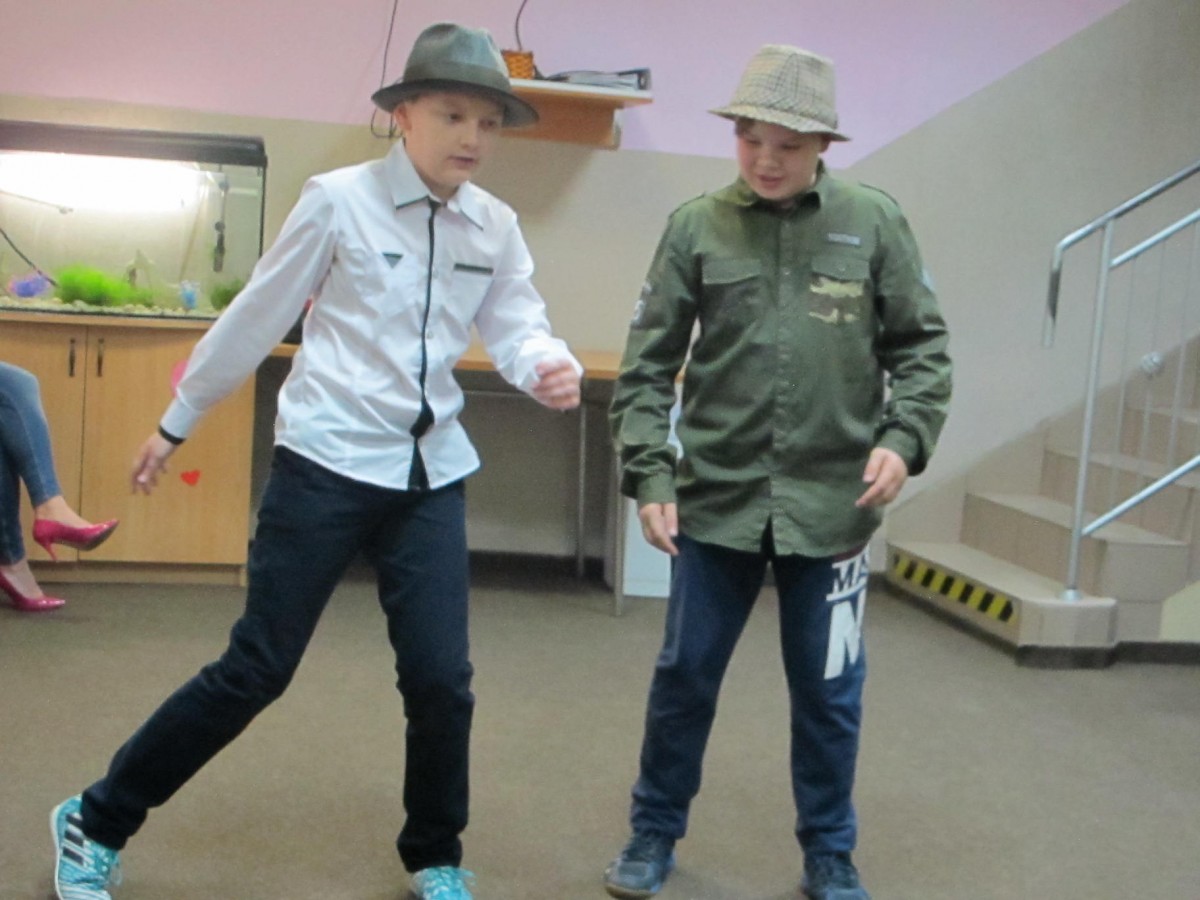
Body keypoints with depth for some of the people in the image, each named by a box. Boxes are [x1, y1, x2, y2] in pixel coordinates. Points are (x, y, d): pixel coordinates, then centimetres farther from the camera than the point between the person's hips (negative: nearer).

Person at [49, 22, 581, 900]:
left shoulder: (496, 227, 5)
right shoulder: (338, 201, -8)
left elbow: (517, 325, -1)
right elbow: (256, 317, -2)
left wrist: (551, 366, -25)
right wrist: (177, 421, 6)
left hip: (430, 473, 4)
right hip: (327, 464, -4)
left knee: (441, 678, 3)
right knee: (257, 668, 0)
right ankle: (95, 822, 20)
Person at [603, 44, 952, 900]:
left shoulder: (874, 223, -1)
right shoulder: (696, 228, -1)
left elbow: (922, 347, 5)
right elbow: (648, 364, 0)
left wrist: (904, 437, -11)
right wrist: (650, 474, -9)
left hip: (833, 505, 0)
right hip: (717, 500, 0)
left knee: (829, 692, 12)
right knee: (684, 678, 12)